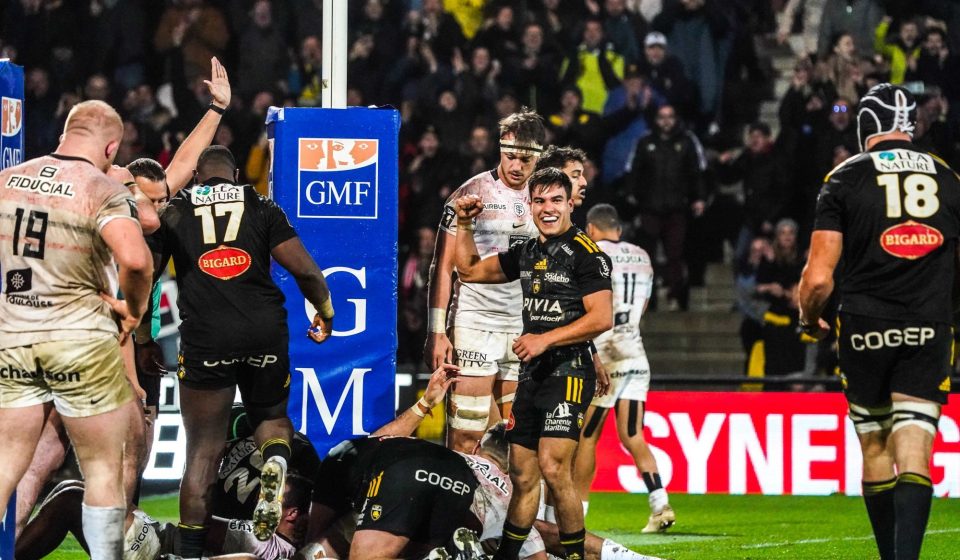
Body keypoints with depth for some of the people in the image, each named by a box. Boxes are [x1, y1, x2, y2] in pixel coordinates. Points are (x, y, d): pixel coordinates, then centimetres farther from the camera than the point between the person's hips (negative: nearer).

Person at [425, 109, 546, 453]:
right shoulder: (472, 195, -2)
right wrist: (437, 333, -9)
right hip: (475, 325, -5)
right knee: (465, 440, -11)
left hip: (526, 332, 5)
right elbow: (444, 267, -2)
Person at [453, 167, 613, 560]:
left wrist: (546, 339, -17)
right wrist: (464, 224, 15)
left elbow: (602, 318, -15)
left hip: (568, 371, -7)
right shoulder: (527, 252, 16)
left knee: (554, 469, -17)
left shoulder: (585, 253, -8)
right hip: (532, 375, 7)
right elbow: (471, 270, 28)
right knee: (523, 475, 9)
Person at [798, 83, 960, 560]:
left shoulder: (845, 180, -1)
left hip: (865, 330, -1)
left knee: (875, 449, 15)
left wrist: (809, 320, 15)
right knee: (912, 452, -6)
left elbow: (818, 279, -6)